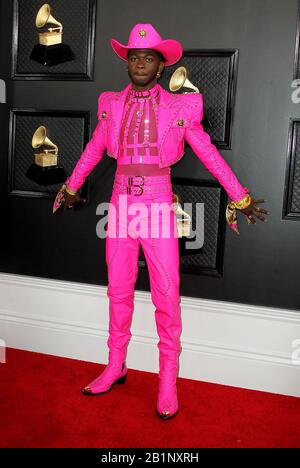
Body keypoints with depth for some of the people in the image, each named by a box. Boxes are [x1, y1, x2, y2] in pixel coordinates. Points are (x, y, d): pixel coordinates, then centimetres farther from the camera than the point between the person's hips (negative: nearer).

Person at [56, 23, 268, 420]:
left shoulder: (179, 106, 1)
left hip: (158, 203, -3)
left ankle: (168, 379, 14)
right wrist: (71, 187, 28)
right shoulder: (112, 104, 9)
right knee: (118, 290, 10)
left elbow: (209, 154, 5)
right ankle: (115, 366, 26)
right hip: (121, 202, 3)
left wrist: (240, 197, 6)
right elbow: (93, 150, 20)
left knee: (167, 294, -1)